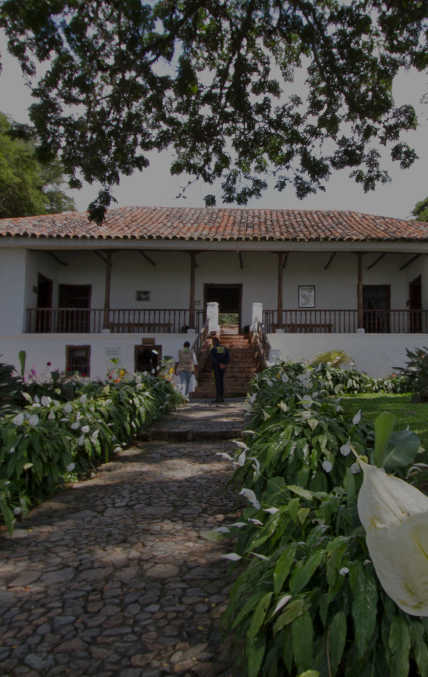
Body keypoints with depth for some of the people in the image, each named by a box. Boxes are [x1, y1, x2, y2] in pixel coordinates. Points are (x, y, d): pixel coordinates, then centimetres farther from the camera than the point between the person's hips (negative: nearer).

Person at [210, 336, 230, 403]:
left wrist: (219, 365, -19)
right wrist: (224, 364, -9)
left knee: (217, 382, -4)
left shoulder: (213, 349, -4)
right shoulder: (224, 348, 10)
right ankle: (221, 397, 11)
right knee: (221, 382, 12)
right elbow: (228, 358, 1)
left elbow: (213, 359, -16)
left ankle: (218, 397, -9)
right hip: (223, 368, 4)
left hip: (216, 367, -4)